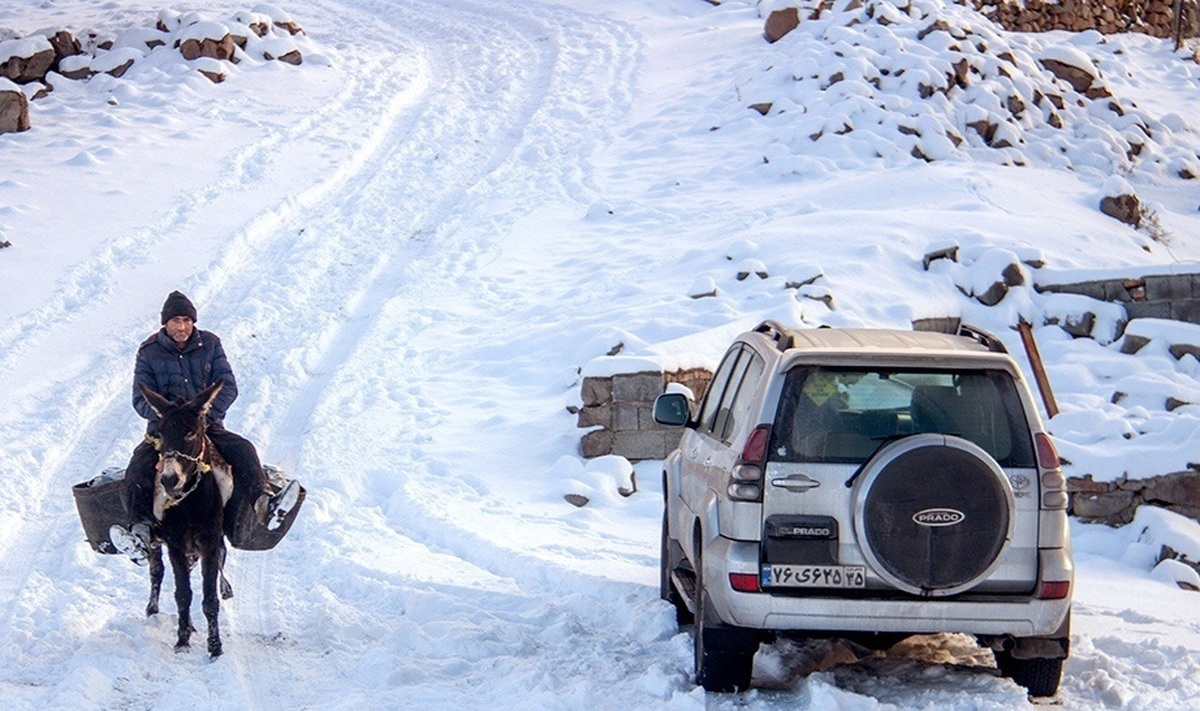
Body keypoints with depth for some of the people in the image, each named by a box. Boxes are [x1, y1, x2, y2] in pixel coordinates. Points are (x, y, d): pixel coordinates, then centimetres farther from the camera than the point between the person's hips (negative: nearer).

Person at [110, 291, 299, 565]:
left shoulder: (210, 344, 7)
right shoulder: (149, 352, 3)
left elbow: (228, 386, 1)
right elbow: (141, 399, -3)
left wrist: (206, 414, -18)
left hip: (208, 426, 1)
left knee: (243, 450, -28)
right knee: (138, 467, -30)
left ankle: (264, 505, -48)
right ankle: (141, 532, -47)